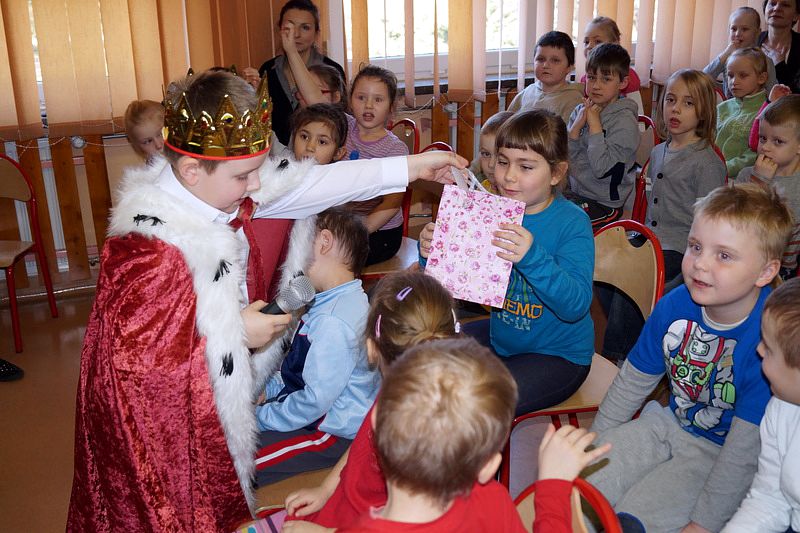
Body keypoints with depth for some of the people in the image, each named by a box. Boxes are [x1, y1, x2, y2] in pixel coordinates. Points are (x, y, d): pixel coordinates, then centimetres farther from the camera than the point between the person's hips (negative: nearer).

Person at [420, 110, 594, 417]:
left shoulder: (572, 223, -19)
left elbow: (576, 305, -30)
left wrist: (532, 258, -46)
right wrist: (431, 253, -22)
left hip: (558, 354, -6)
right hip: (500, 336, 6)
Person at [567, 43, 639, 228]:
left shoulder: (625, 122, -12)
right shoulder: (580, 111, 7)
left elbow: (602, 169, -22)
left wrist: (594, 123, -17)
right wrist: (578, 124, -11)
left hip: (604, 204, -6)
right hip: (574, 193, 6)